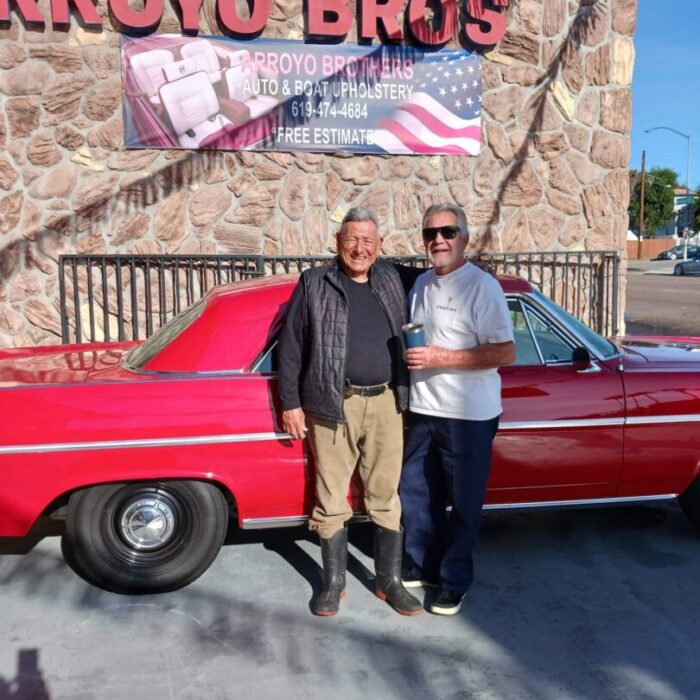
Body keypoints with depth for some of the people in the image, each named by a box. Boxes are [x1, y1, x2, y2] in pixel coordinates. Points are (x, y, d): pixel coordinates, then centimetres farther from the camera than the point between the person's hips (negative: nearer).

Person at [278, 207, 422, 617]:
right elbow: (290, 347, 0)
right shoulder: (314, 284, -1)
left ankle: (390, 582, 25)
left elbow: (405, 338, 20)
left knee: (386, 498, 10)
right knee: (332, 501, 7)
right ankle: (334, 583, 23)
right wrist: (291, 403, -3)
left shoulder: (392, 280, 9)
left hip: (385, 404, 3)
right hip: (332, 406, -2)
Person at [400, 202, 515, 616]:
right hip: (423, 410, 7)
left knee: (464, 504, 8)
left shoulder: (482, 286, -13)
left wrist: (440, 358, -23)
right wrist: (409, 352, 3)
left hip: (469, 415, -7)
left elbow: (505, 353, -18)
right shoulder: (421, 284, 9)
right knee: (416, 495, 17)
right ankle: (422, 567, 36)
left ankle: (455, 582, 24)